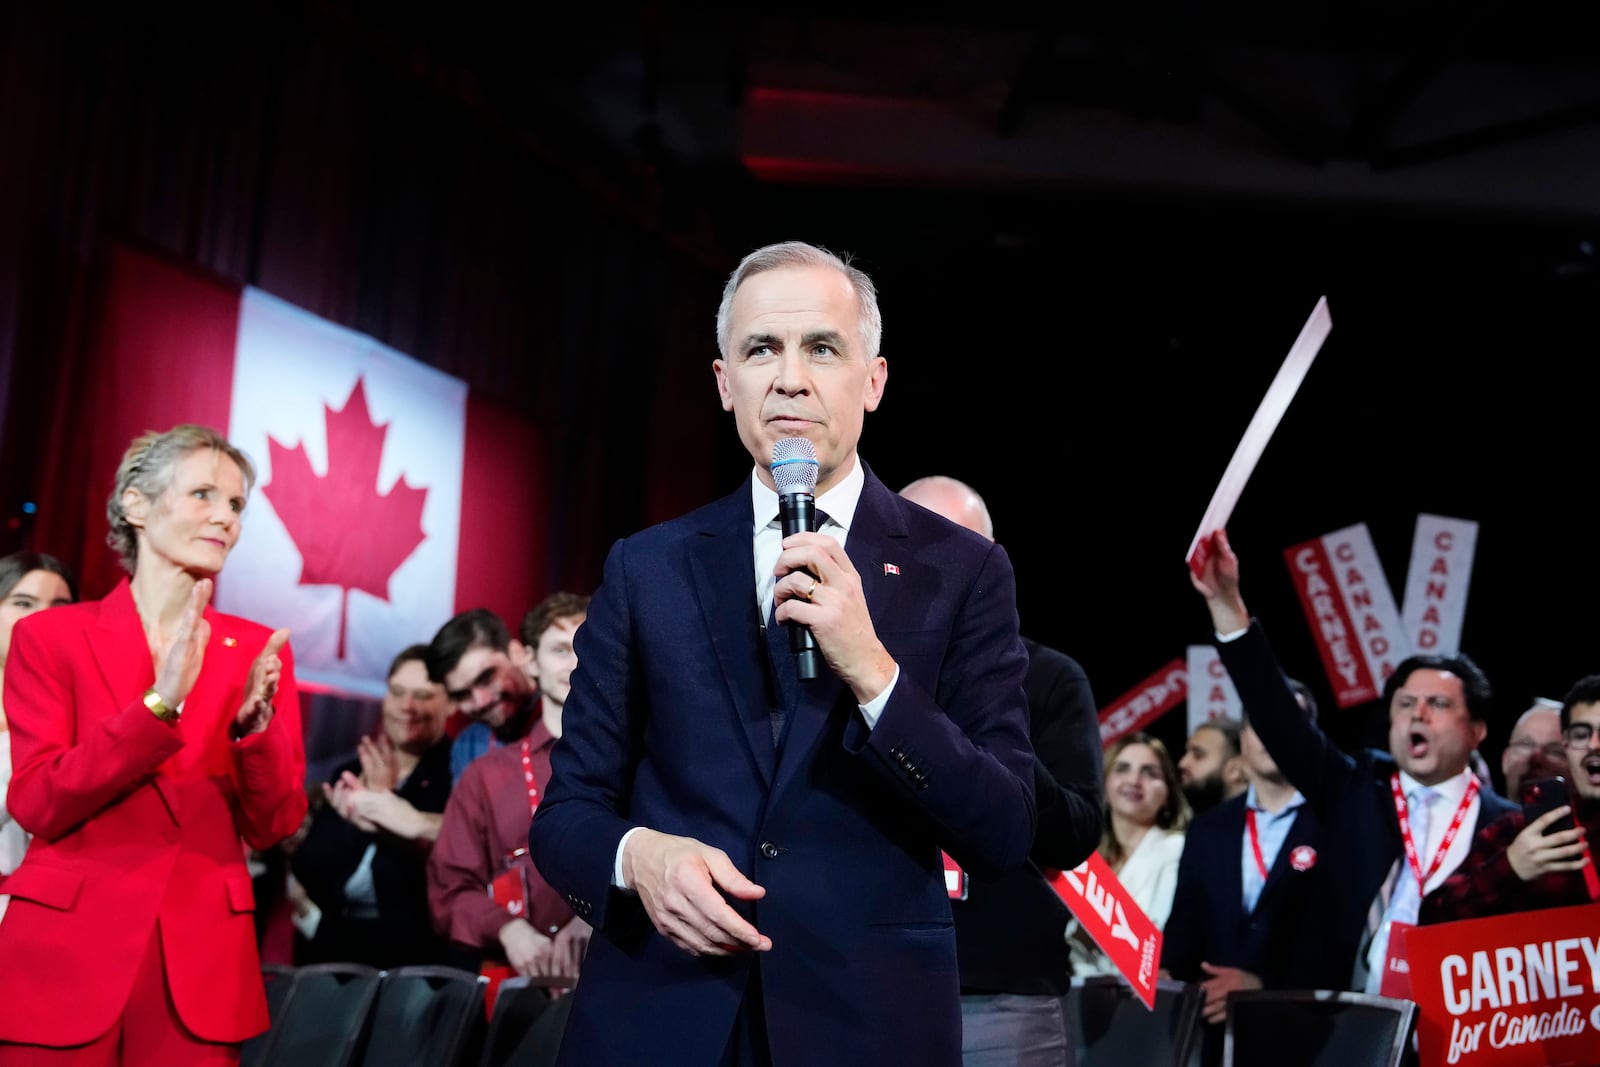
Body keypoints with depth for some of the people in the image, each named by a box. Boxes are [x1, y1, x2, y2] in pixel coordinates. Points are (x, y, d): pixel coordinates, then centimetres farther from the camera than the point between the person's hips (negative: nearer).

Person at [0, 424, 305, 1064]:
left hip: (201, 969, 2)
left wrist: (254, 721, -16)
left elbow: (273, 826, 2)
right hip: (64, 961, -2)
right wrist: (159, 705, -20)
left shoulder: (259, 653, 6)